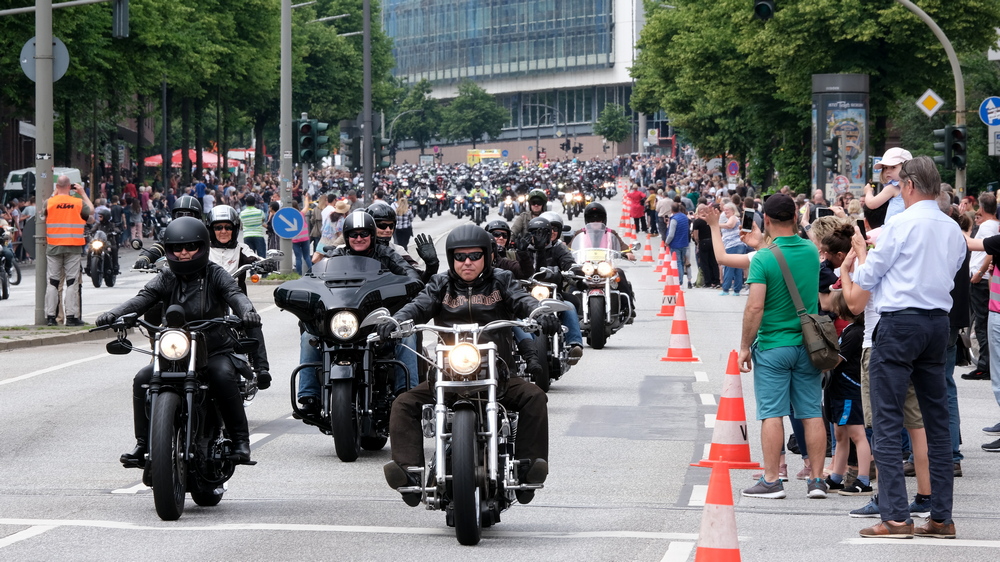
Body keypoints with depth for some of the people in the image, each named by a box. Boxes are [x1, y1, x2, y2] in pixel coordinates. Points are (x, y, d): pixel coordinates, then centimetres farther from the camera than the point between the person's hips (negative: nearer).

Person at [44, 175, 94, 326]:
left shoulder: (50, 202, -5)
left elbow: (43, 212, 15)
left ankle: (50, 316, 6)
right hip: (73, 247, -1)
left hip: (53, 246, 1)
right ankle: (71, 316, 0)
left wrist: (55, 193, 16)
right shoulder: (78, 202, -5)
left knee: (53, 281, 6)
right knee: (72, 281, 2)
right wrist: (83, 193, 18)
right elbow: (91, 210, 11)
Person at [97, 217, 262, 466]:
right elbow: (144, 297, -9)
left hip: (215, 350, -3)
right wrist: (114, 314, -29)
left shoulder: (215, 275, 1)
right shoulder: (167, 278, 6)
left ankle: (240, 440, -22)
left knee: (223, 376, -33)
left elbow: (234, 294, -16)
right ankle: (142, 443, -8)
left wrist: (247, 311, -41)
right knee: (143, 379, -20)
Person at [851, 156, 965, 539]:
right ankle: (941, 517, 12)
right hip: (938, 323, 7)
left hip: (900, 321, -7)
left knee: (887, 420, -4)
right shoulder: (953, 230, 8)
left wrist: (861, 252, 18)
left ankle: (895, 517, -10)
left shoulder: (901, 225, -10)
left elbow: (866, 279, -4)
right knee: (936, 419, 11)